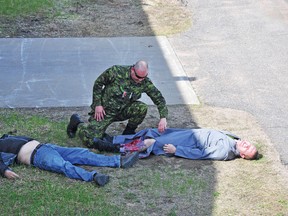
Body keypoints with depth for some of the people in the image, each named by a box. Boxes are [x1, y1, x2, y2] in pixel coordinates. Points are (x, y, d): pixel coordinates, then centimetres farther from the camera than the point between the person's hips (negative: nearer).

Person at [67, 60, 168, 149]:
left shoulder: (145, 83, -11)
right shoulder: (116, 71, -20)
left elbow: (159, 99, -6)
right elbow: (98, 83, -6)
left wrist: (163, 117, -21)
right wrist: (97, 104, -11)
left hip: (123, 110, 4)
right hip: (105, 110, -4)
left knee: (142, 108, -25)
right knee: (90, 141, -18)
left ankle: (129, 132, 2)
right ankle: (77, 122, 15)